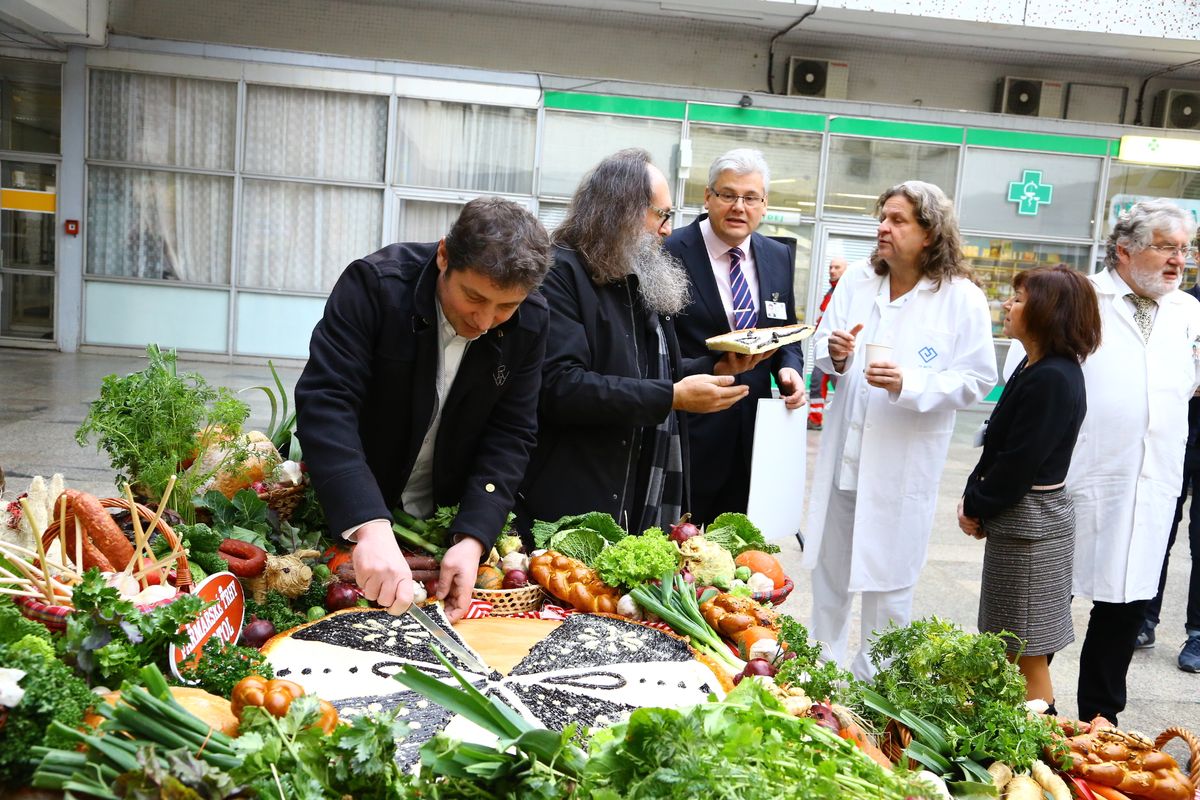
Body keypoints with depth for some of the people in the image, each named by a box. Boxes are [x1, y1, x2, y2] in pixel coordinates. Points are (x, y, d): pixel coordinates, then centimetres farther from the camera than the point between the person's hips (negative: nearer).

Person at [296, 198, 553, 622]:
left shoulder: (530, 322, -14)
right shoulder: (375, 284, -25)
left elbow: (511, 434, -13)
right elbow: (325, 401, -33)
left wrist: (472, 540, -26)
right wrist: (371, 527, -45)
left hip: (449, 522, 3)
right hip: (347, 514, -2)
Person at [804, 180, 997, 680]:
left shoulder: (962, 299, -10)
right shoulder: (856, 281, 3)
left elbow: (976, 379, -11)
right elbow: (823, 343, 8)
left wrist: (908, 384, -25)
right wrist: (834, 353, -15)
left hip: (903, 463, -4)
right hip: (844, 450, 5)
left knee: (888, 580, 8)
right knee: (828, 568, 17)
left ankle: (874, 679, 28)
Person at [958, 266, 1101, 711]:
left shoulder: (1052, 379, -20)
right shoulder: (1034, 367, 11)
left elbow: (1020, 461, -21)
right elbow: (999, 444, 12)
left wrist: (976, 507, -8)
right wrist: (974, 499, 4)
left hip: (1031, 523, -10)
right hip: (1016, 517, 10)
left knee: (1027, 657, 2)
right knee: (1014, 652, 18)